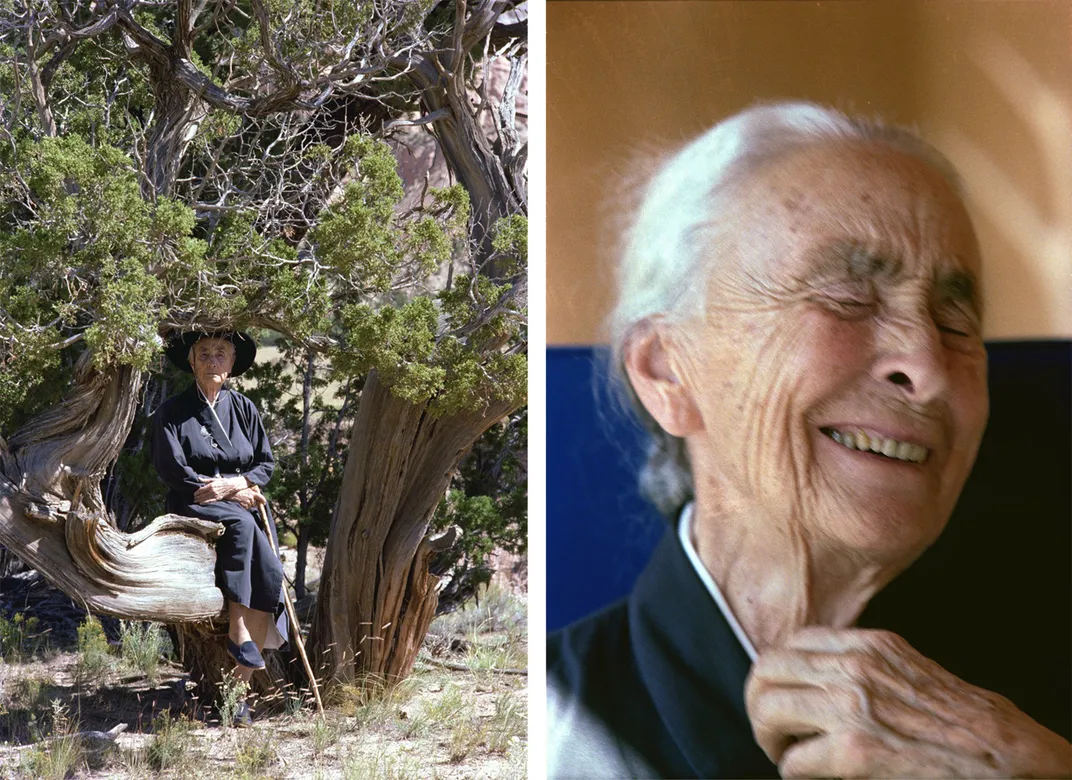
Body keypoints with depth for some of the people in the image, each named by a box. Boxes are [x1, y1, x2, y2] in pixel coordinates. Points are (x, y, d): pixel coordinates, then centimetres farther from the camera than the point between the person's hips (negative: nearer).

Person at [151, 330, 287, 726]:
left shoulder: (243, 408, 15)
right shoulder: (172, 412, 4)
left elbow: (266, 463, 13)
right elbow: (173, 470, -5)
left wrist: (231, 484, -9)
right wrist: (238, 492, -10)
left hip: (245, 504, 3)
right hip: (194, 506, -3)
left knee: (269, 572, -25)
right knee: (241, 525, -37)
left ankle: (240, 681, -25)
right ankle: (238, 634, -34)